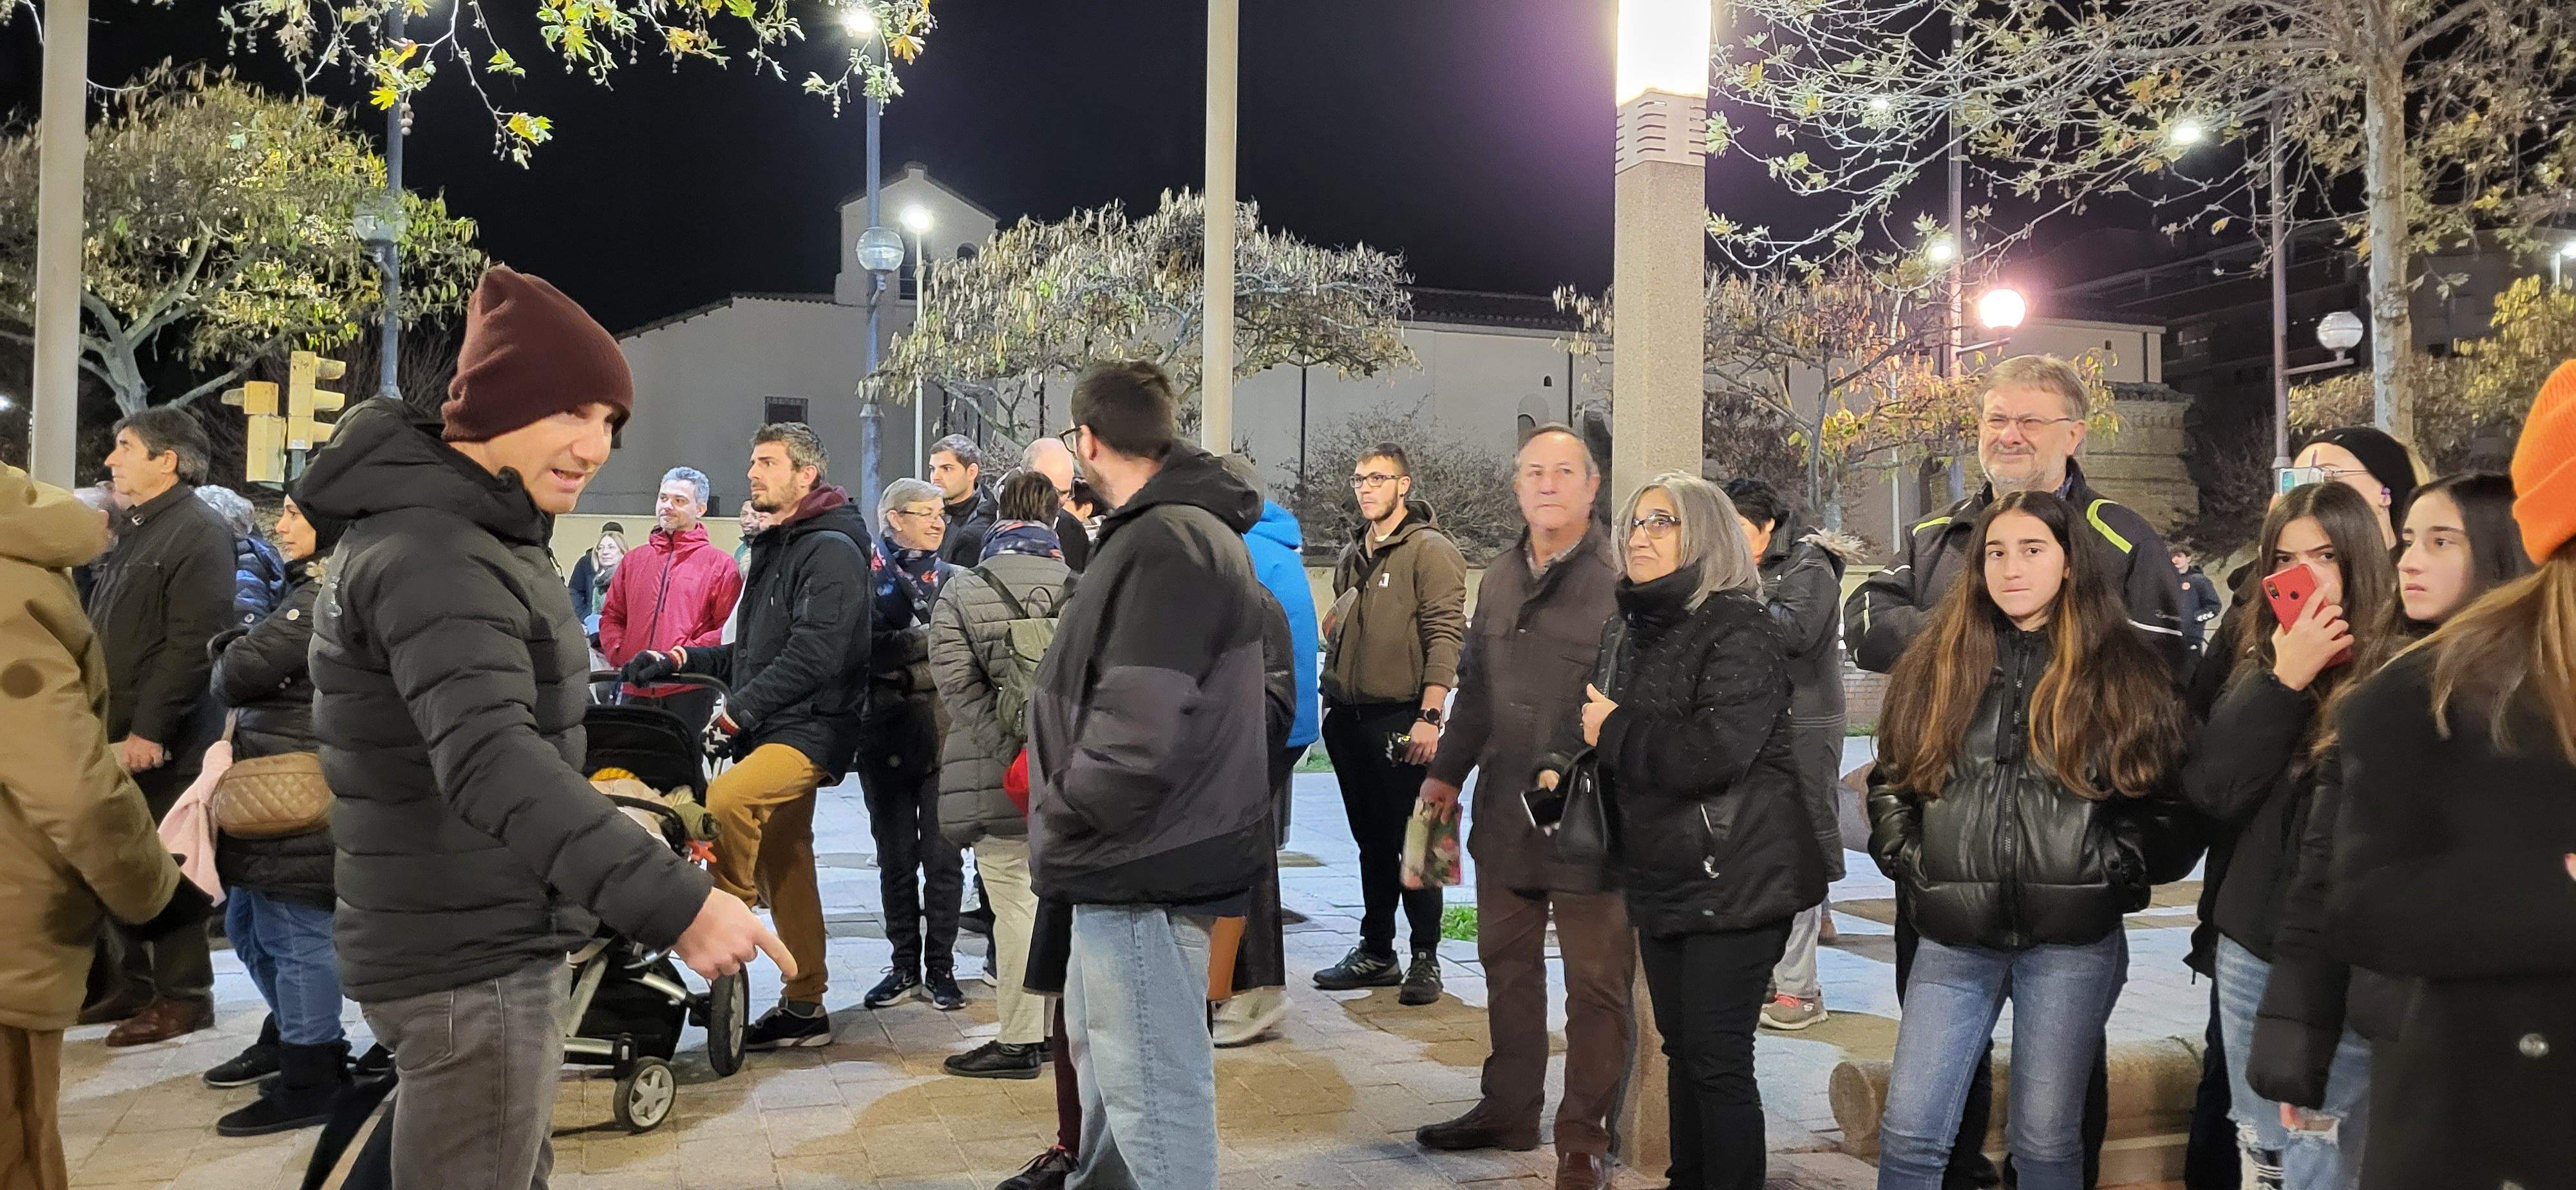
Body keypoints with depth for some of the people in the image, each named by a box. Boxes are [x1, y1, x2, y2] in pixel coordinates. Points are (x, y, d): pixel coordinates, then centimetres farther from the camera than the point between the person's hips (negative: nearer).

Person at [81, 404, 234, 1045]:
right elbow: (105, 633, 23)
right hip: (118, 732, 9)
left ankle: (184, 996, 7)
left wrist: (149, 730, -22)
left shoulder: (200, 533, -12)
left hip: (163, 741, -9)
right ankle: (130, 983, 25)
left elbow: (191, 645, -20)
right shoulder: (132, 529, 18)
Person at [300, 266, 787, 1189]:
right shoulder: (433, 556, -23)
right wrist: (672, 899, -49)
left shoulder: (471, 534, 11)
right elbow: (491, 760, -39)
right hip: (469, 969, -10)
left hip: (493, 949, 11)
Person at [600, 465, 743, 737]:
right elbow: (611, 616, 18)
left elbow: (729, 629, -4)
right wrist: (619, 655, -1)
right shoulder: (633, 560, 17)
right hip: (635, 691, 4)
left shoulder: (720, 565, 3)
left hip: (690, 693, -4)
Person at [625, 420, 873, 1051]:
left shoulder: (831, 548, -11)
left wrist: (742, 707, -24)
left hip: (811, 728, -9)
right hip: (770, 730, 9)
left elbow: (817, 652, -22)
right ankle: (803, 1008, 19)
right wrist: (678, 663, 11)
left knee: (725, 798, -31)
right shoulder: (773, 548, 20)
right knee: (785, 869, 11)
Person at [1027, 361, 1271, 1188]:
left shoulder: (1165, 546, -21)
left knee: (1155, 1096, -2)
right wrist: (1073, 818, 13)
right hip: (1140, 861, 11)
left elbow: (1136, 736, -28)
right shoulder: (1186, 529, 12)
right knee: (1106, 1060, 26)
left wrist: (1060, 818, -12)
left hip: (1142, 871, -11)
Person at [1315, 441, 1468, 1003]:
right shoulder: (1352, 554, 17)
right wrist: (1333, 699, 16)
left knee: (1411, 841, -1)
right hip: (1348, 717, 7)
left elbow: (1445, 636, -13)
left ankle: (1425, 958, 9)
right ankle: (1376, 953, 22)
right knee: (1371, 841, 13)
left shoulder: (1430, 550, -6)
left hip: (1400, 719, -7)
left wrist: (1429, 715, -19)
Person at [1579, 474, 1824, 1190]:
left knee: (1718, 1061, -4)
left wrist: (1613, 732, -15)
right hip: (1661, 880, 8)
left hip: (1733, 882, -8)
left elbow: (1715, 752, -27)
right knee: (1681, 1048, 17)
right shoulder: (1626, 634, 11)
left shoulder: (1739, 632, -14)